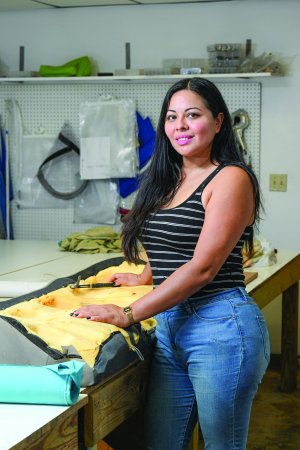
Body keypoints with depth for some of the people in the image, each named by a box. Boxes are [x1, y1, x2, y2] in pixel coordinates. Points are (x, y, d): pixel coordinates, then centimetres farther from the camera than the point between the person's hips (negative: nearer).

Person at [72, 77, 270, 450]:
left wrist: (129, 314, -16)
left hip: (220, 327, -7)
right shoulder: (167, 181, 15)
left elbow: (202, 267, -15)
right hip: (168, 327, 7)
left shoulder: (230, 178, -9)